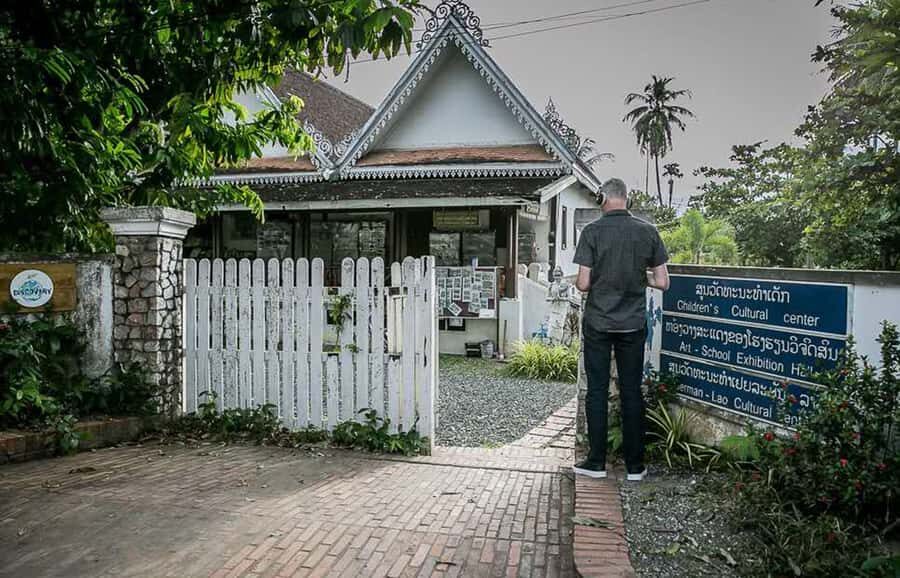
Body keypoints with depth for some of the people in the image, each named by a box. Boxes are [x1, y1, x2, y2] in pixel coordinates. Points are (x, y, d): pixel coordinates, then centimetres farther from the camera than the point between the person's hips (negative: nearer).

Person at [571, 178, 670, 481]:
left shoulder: (593, 231, -9)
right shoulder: (648, 231, -2)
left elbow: (583, 284, -12)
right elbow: (662, 282, -2)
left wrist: (577, 281, 10)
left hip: (598, 323, -2)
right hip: (634, 324, 2)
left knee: (597, 391, 7)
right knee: (632, 391, 9)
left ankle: (596, 462, 13)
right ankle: (634, 465, 15)